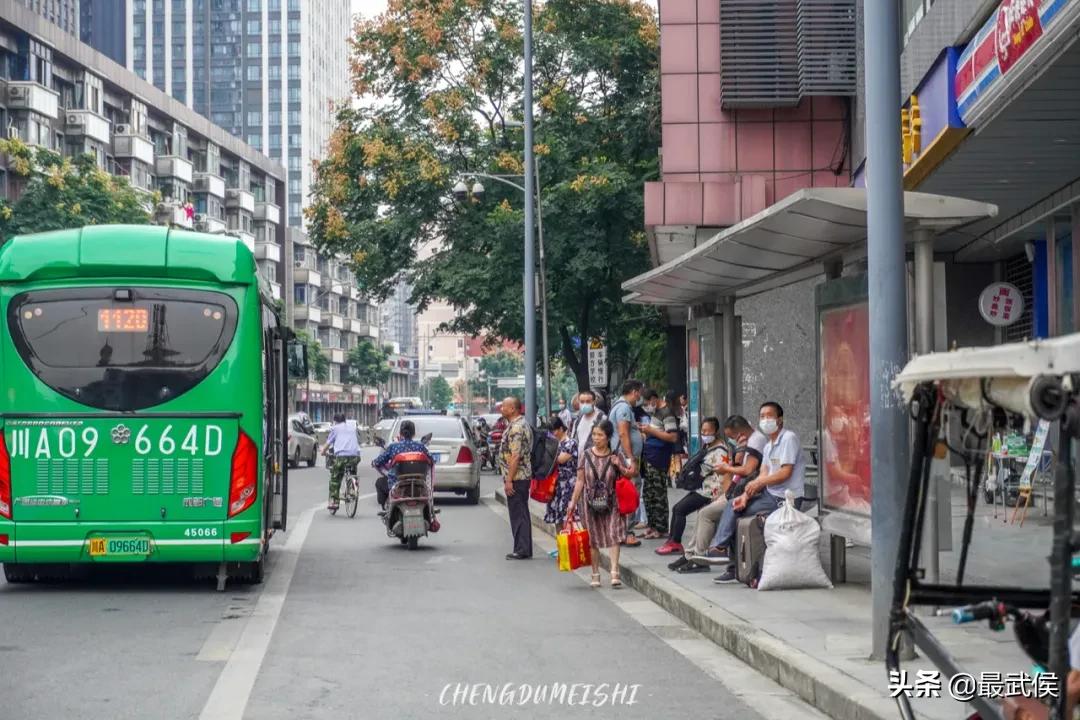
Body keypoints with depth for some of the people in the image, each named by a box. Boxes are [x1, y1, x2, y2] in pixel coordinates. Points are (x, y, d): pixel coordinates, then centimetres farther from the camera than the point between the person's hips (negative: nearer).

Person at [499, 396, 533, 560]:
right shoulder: (523, 424, 15)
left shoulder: (515, 428, -18)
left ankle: (522, 550, -4)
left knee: (518, 514, -6)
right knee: (522, 514, 13)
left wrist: (509, 480, -22)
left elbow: (515, 456, -23)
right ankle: (524, 549, 18)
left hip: (516, 477, -10)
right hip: (524, 476, 10)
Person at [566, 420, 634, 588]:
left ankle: (614, 572, -15)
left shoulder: (616, 456, 0)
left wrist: (620, 467, -12)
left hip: (611, 502, -1)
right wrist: (573, 502, 2)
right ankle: (595, 574, 16)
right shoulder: (586, 456, 1)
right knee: (593, 539, 6)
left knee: (613, 535, -13)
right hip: (591, 503, 1)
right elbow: (580, 481, 5)